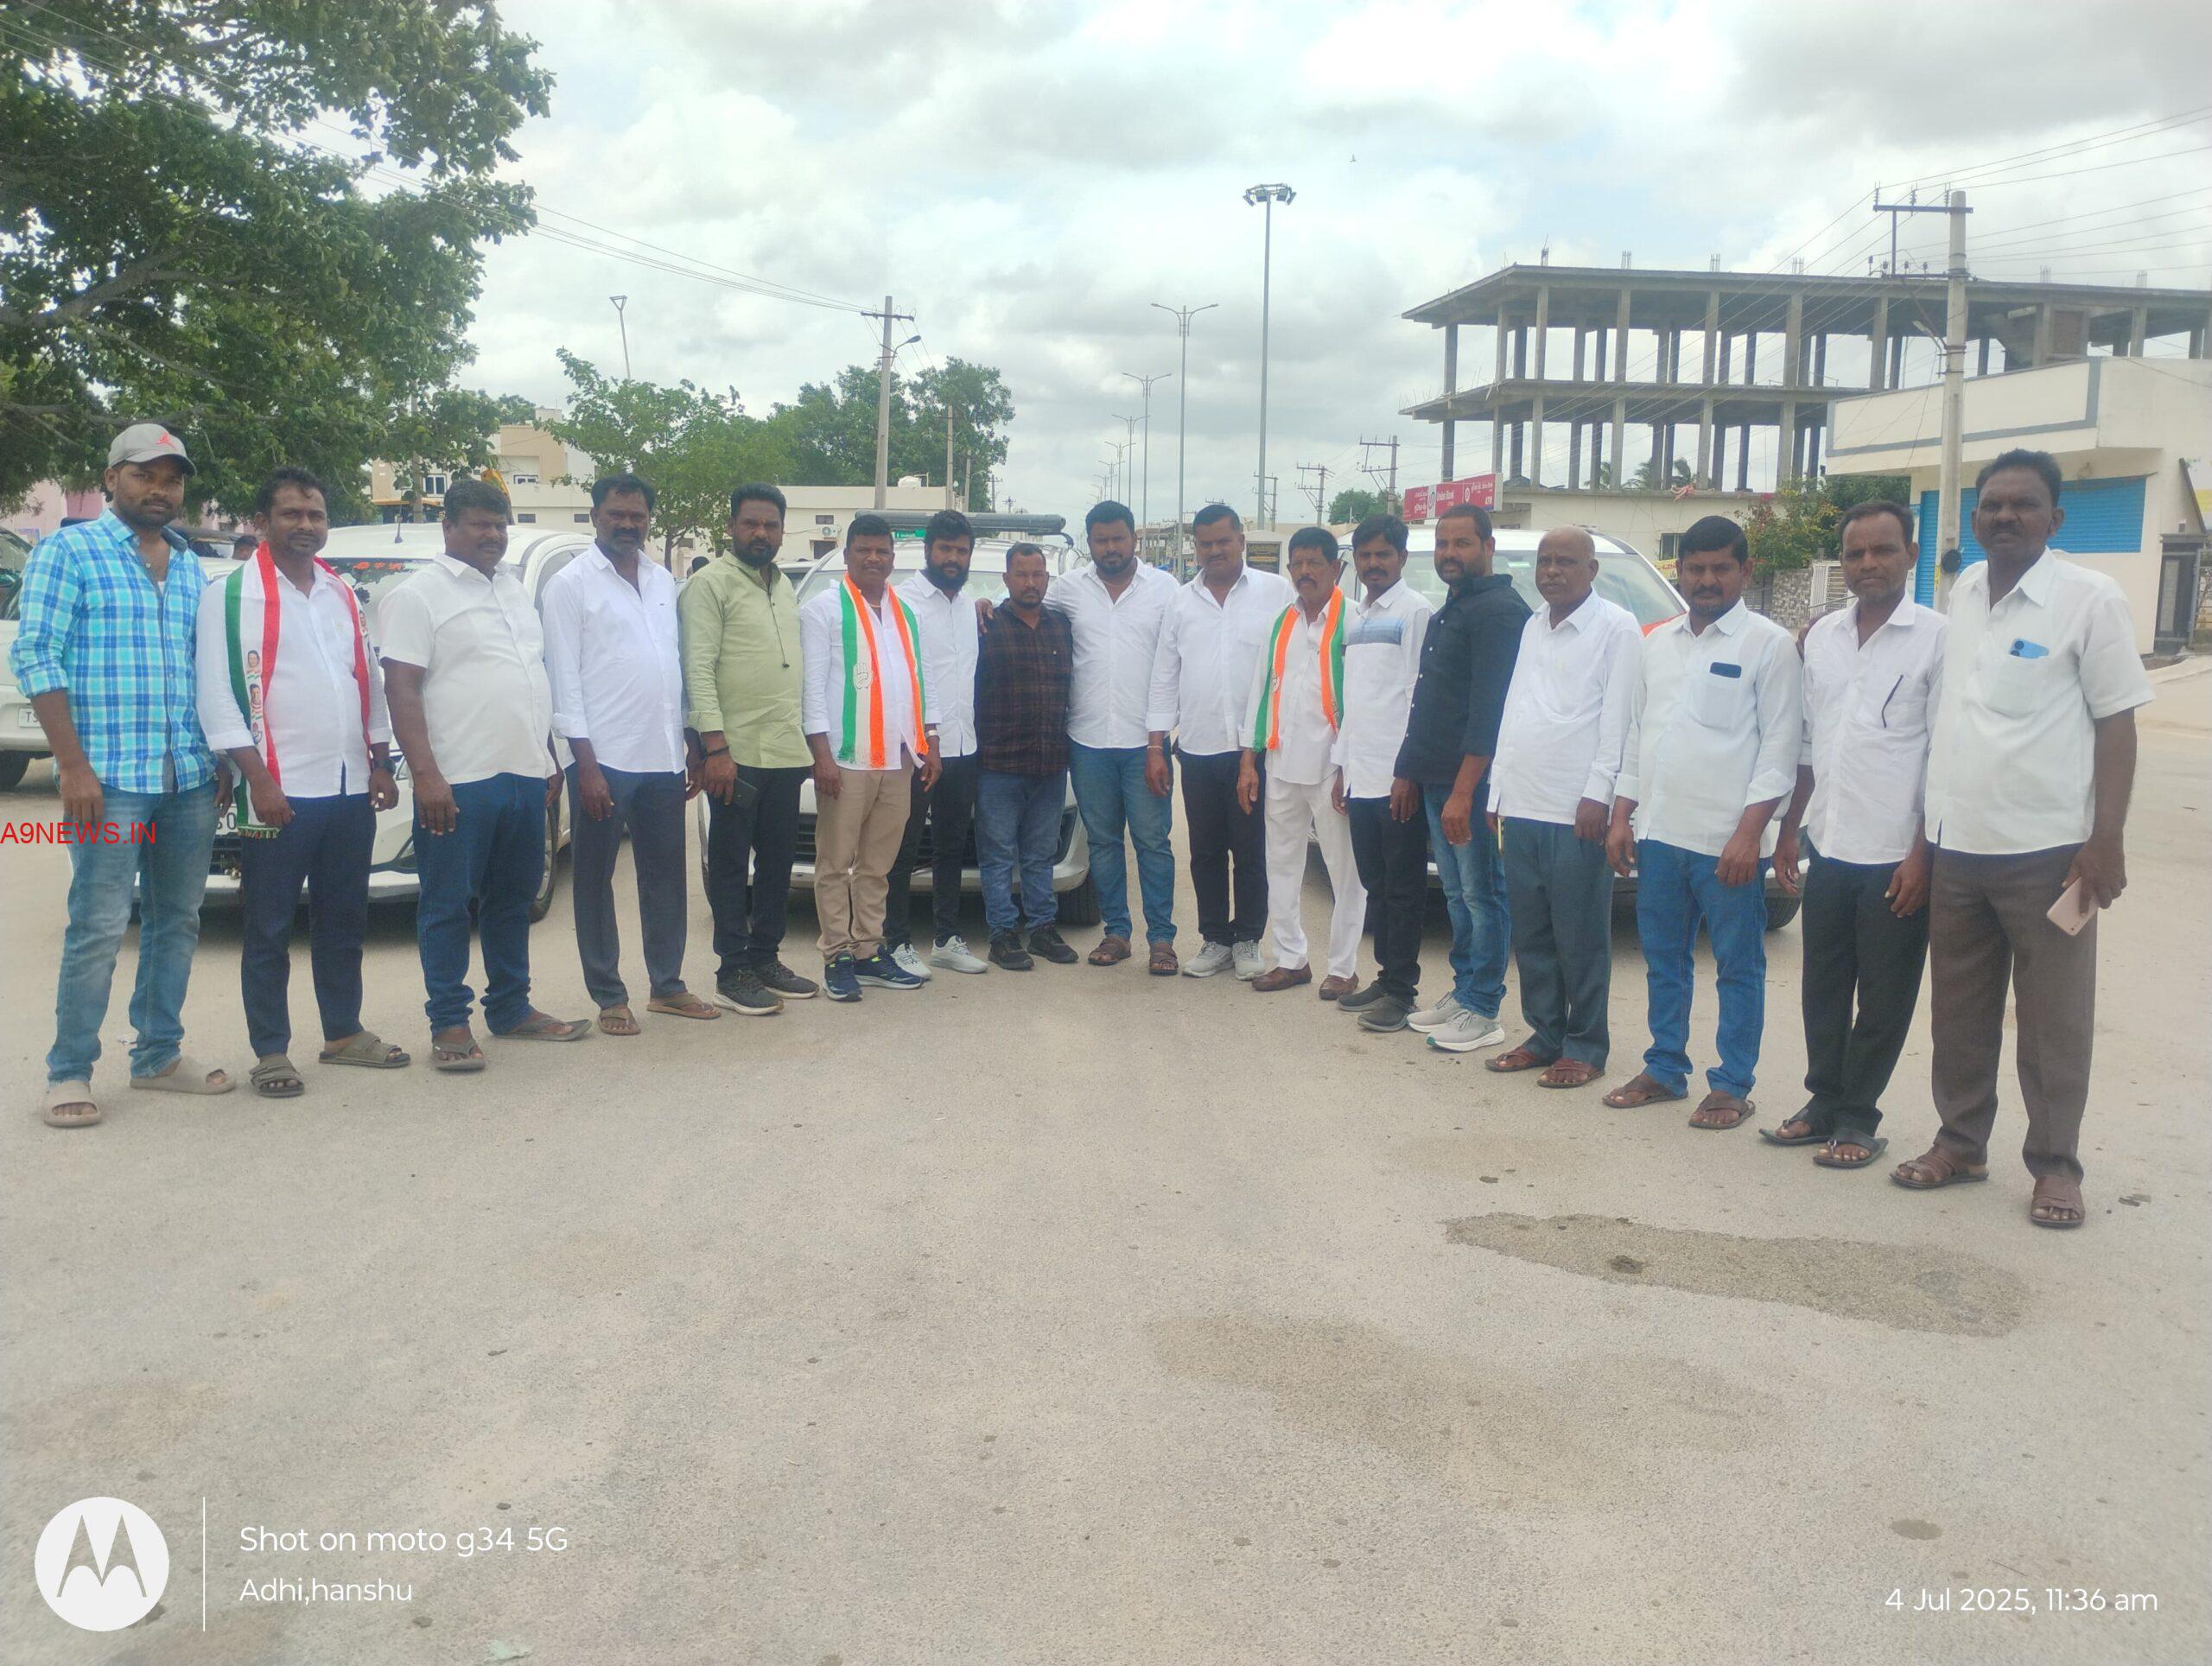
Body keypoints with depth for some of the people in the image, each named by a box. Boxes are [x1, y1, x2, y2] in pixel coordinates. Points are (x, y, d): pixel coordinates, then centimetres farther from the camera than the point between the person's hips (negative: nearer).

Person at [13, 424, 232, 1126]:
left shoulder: (190, 565, 16)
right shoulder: (68, 550, -2)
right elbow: (34, 655, -8)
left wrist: (223, 758, 12)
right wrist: (74, 765, -15)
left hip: (190, 777, 6)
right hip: (110, 776, -6)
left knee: (177, 921, 11)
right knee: (99, 928, -5)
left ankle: (159, 1055, 22)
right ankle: (69, 1073, 5)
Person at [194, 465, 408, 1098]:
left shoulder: (342, 594, 15)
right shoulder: (229, 594, -4)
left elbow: (371, 682, 18)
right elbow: (217, 696, -9)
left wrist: (381, 765, 12)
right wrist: (258, 780, -16)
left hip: (350, 788, 6)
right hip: (281, 791, -6)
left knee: (343, 917, 13)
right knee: (270, 926, 2)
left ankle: (344, 1033, 25)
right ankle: (271, 1052, 10)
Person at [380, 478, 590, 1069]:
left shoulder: (513, 590, 17)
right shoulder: (418, 594, -5)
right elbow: (402, 689, -12)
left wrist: (549, 760, 18)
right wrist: (425, 775, -20)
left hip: (525, 776, 7)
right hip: (459, 782, -7)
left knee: (513, 899, 14)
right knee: (448, 904, 0)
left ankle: (511, 1009, 25)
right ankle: (449, 1024, 7)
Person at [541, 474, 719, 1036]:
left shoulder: (663, 582, 13)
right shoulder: (570, 584, -3)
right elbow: (564, 678, -8)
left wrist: (693, 748, 12)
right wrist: (586, 763, -14)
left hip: (664, 758, 5)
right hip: (604, 759, -5)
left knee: (666, 875, 11)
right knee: (595, 880, 4)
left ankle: (667, 984, 22)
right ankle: (609, 996, 12)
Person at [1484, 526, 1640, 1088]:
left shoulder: (1616, 627, -4)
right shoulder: (1533, 627, 17)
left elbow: (1618, 719, -9)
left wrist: (1598, 794, -16)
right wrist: (1498, 794, 14)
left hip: (1576, 812, -7)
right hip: (1522, 808, 7)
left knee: (1580, 939, 0)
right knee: (1530, 936, 11)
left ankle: (1585, 1047, 10)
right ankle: (1545, 1035, 22)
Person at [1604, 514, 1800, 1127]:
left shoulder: (1768, 644, -3)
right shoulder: (1659, 643, 14)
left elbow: (1780, 747, -8)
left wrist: (1749, 833, -14)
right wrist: (1621, 817, 10)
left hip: (1728, 841, -6)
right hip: (1658, 834, 6)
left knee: (1738, 968, 4)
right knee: (1663, 962, 14)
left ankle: (1733, 1086, 12)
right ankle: (1664, 1069, 25)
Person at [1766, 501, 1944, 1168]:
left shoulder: (1937, 638, -6)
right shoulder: (1821, 636, 9)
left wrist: (1923, 855, -12)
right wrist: (1790, 829, 13)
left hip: (1895, 857, -5)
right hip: (1828, 847, 5)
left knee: (1883, 1001, 5)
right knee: (1823, 989, 12)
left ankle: (1857, 1119, 17)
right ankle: (1824, 1104, 25)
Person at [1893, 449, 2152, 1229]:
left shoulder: (2089, 599, -6)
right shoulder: (1960, 595, 8)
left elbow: (2116, 723, -7)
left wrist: (2107, 840, -13)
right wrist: (1928, 824, 14)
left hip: (2047, 850, -5)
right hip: (1956, 846, 5)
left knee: (2054, 1019, 5)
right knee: (1960, 1012, 13)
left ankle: (2056, 1164, 17)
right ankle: (1960, 1142, 26)